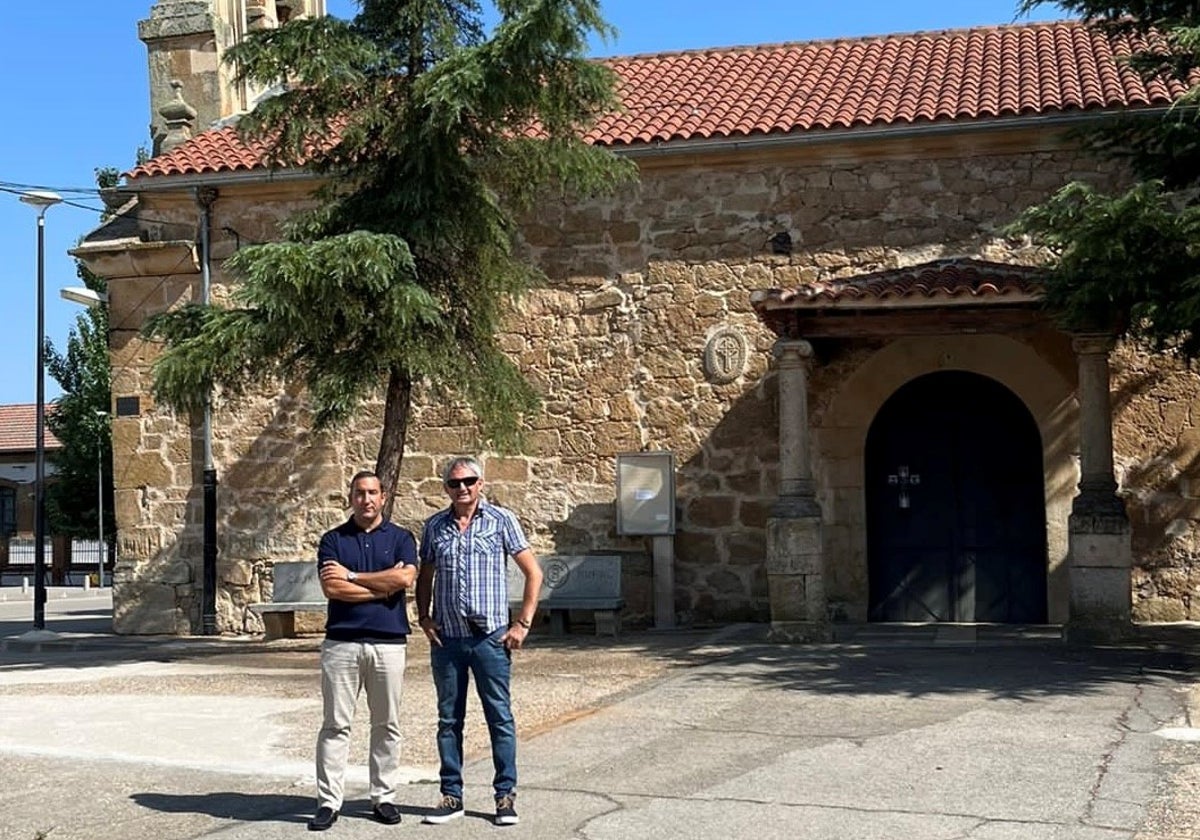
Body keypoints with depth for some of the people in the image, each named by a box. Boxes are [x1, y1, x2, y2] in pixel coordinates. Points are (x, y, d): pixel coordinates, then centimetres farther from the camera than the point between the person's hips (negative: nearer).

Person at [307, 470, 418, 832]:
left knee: (387, 724, 7)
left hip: (389, 642, 1)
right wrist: (383, 585, -8)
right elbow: (331, 588, -8)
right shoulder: (333, 540, 7)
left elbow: (405, 577, -11)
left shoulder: (401, 538, 8)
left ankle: (384, 797, 16)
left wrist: (351, 576, -8)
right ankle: (328, 802, 4)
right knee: (335, 724, 0)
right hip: (341, 642, -1)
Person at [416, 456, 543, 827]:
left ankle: (506, 795, 9)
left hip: (490, 637, -3)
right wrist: (424, 617, 4)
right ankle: (451, 795, 17)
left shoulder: (501, 520, 0)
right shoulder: (434, 527, 9)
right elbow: (425, 577, 19)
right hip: (446, 639, 3)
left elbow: (533, 573, 1)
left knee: (500, 717, 1)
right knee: (449, 719, 9)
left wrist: (522, 623, -4)